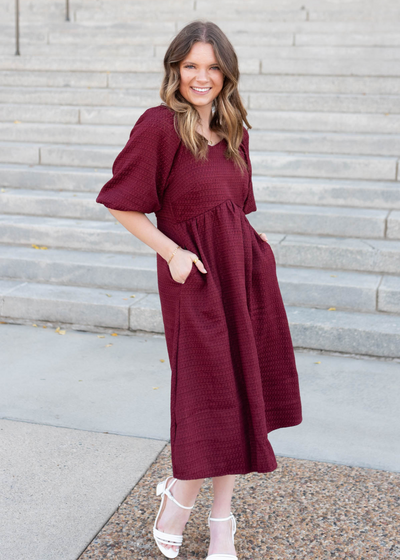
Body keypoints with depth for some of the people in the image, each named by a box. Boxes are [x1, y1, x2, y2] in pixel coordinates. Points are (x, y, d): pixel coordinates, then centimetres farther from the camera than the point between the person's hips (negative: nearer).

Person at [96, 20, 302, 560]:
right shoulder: (159, 125, -11)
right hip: (195, 273, -6)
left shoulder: (233, 130, 10)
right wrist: (172, 252, -13)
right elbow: (122, 203, -9)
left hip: (245, 266, 7)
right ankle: (180, 494, 30)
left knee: (240, 394, 11)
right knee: (210, 397, 1)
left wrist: (253, 250, 7)